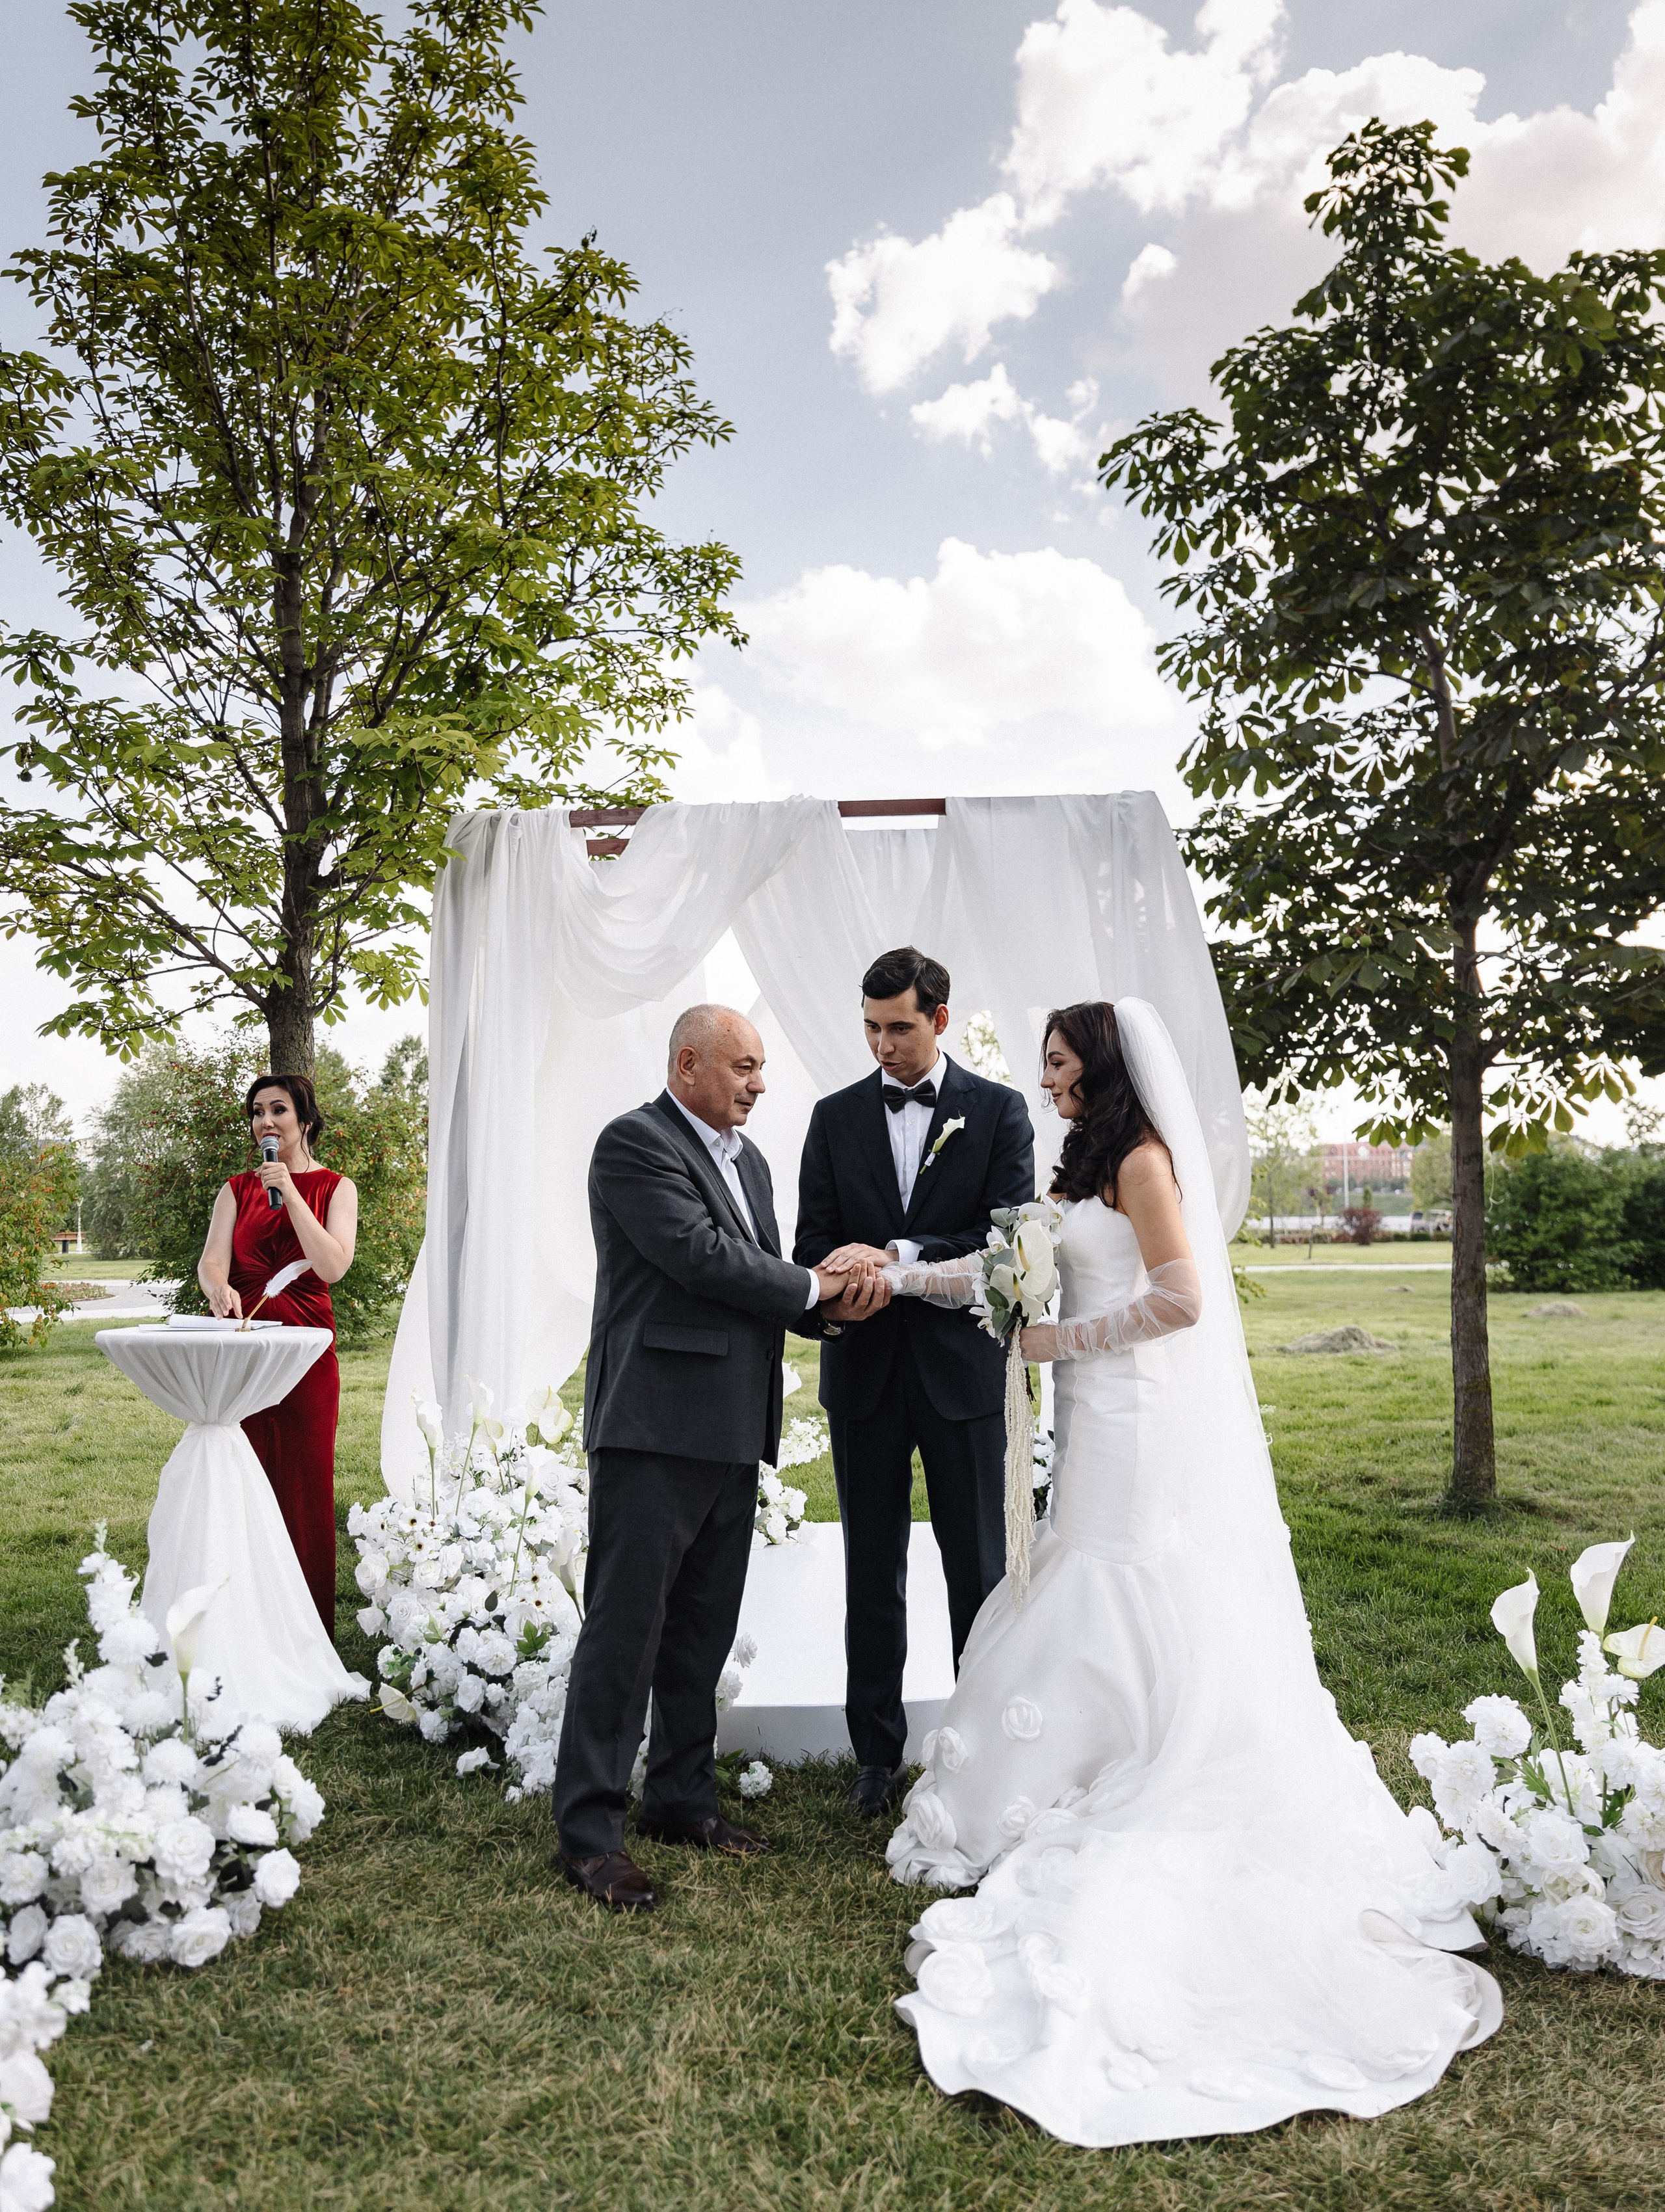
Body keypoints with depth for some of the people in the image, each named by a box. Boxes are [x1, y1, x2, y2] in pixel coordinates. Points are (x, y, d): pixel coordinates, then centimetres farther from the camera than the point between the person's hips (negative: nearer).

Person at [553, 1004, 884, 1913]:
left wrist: (832, 1303, -3)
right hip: (655, 1427, -8)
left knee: (702, 1630, 16)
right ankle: (588, 1829, 10)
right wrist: (813, 1287, -8)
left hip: (731, 1431, 9)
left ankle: (681, 1798, 30)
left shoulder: (748, 1158, 18)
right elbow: (703, 1257, -20)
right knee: (625, 1627, -1)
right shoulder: (635, 1144, -10)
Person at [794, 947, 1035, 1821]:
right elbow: (814, 1244, 4)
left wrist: (898, 1255, -20)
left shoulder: (999, 1110, 0)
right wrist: (841, 1284, -19)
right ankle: (878, 1755, 23)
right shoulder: (835, 1116, 7)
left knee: (978, 1569, 8)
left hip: (961, 1366, -2)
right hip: (863, 1368, 2)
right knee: (872, 1574, 11)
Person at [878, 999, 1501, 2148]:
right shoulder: (1093, 1168, 16)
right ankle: (1099, 1815, 19)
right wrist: (900, 1277, 12)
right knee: (1117, 1623, 11)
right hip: (1111, 1421, 9)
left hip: (1143, 1427, -9)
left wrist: (1063, 1340, -12)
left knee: (1119, 1621, -2)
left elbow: (1182, 1297, -19)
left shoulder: (1142, 1157, -11)